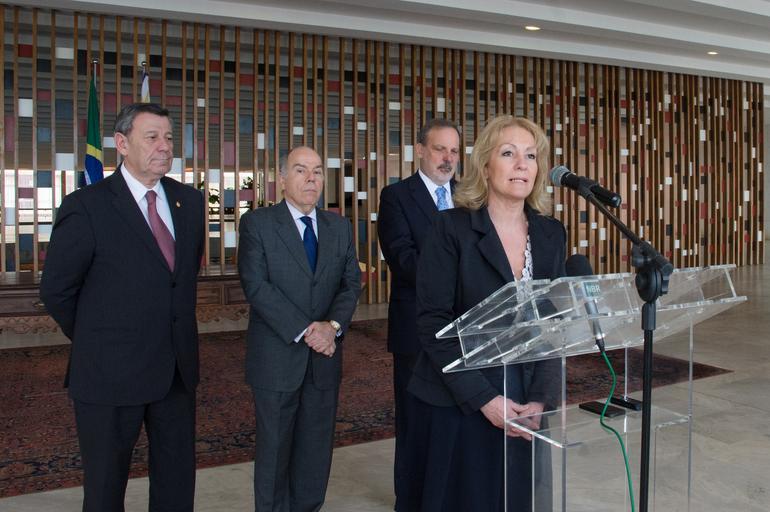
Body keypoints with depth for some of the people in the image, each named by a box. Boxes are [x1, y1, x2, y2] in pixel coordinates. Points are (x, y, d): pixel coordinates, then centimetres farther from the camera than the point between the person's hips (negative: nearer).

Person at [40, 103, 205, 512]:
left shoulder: (189, 200, 4)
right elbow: (56, 291, -5)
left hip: (178, 369, 5)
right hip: (111, 372, -4)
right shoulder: (86, 207, -12)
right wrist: (98, 341, 5)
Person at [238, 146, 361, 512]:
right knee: (274, 450, 9)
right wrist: (305, 329, -18)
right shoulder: (257, 223, -4)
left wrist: (333, 324, -13)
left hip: (325, 356, 4)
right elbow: (256, 286, -13)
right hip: (277, 357, -4)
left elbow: (352, 282, 5)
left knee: (316, 449, 13)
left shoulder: (339, 227, 9)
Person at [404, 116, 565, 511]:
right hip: (456, 405, -3)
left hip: (526, 405, 4)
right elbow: (433, 322, -13)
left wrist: (542, 398, -8)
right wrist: (483, 398, -16)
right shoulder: (452, 227, -9)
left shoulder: (551, 234, 4)